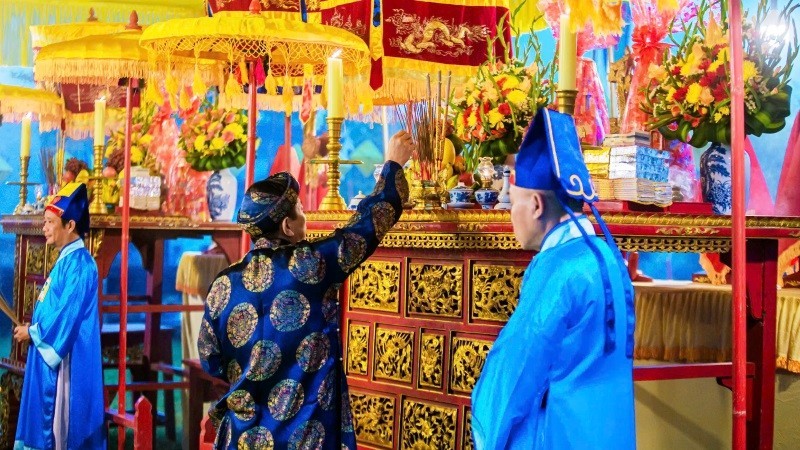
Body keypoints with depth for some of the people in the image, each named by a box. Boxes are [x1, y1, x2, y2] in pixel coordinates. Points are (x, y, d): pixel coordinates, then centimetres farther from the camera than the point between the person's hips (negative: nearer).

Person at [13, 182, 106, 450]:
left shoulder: (78, 263, -16)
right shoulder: (66, 260, 14)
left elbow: (66, 314, -21)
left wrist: (32, 332, -8)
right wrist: (33, 329, 6)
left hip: (65, 363, -10)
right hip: (51, 357, 10)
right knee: (49, 427, 14)